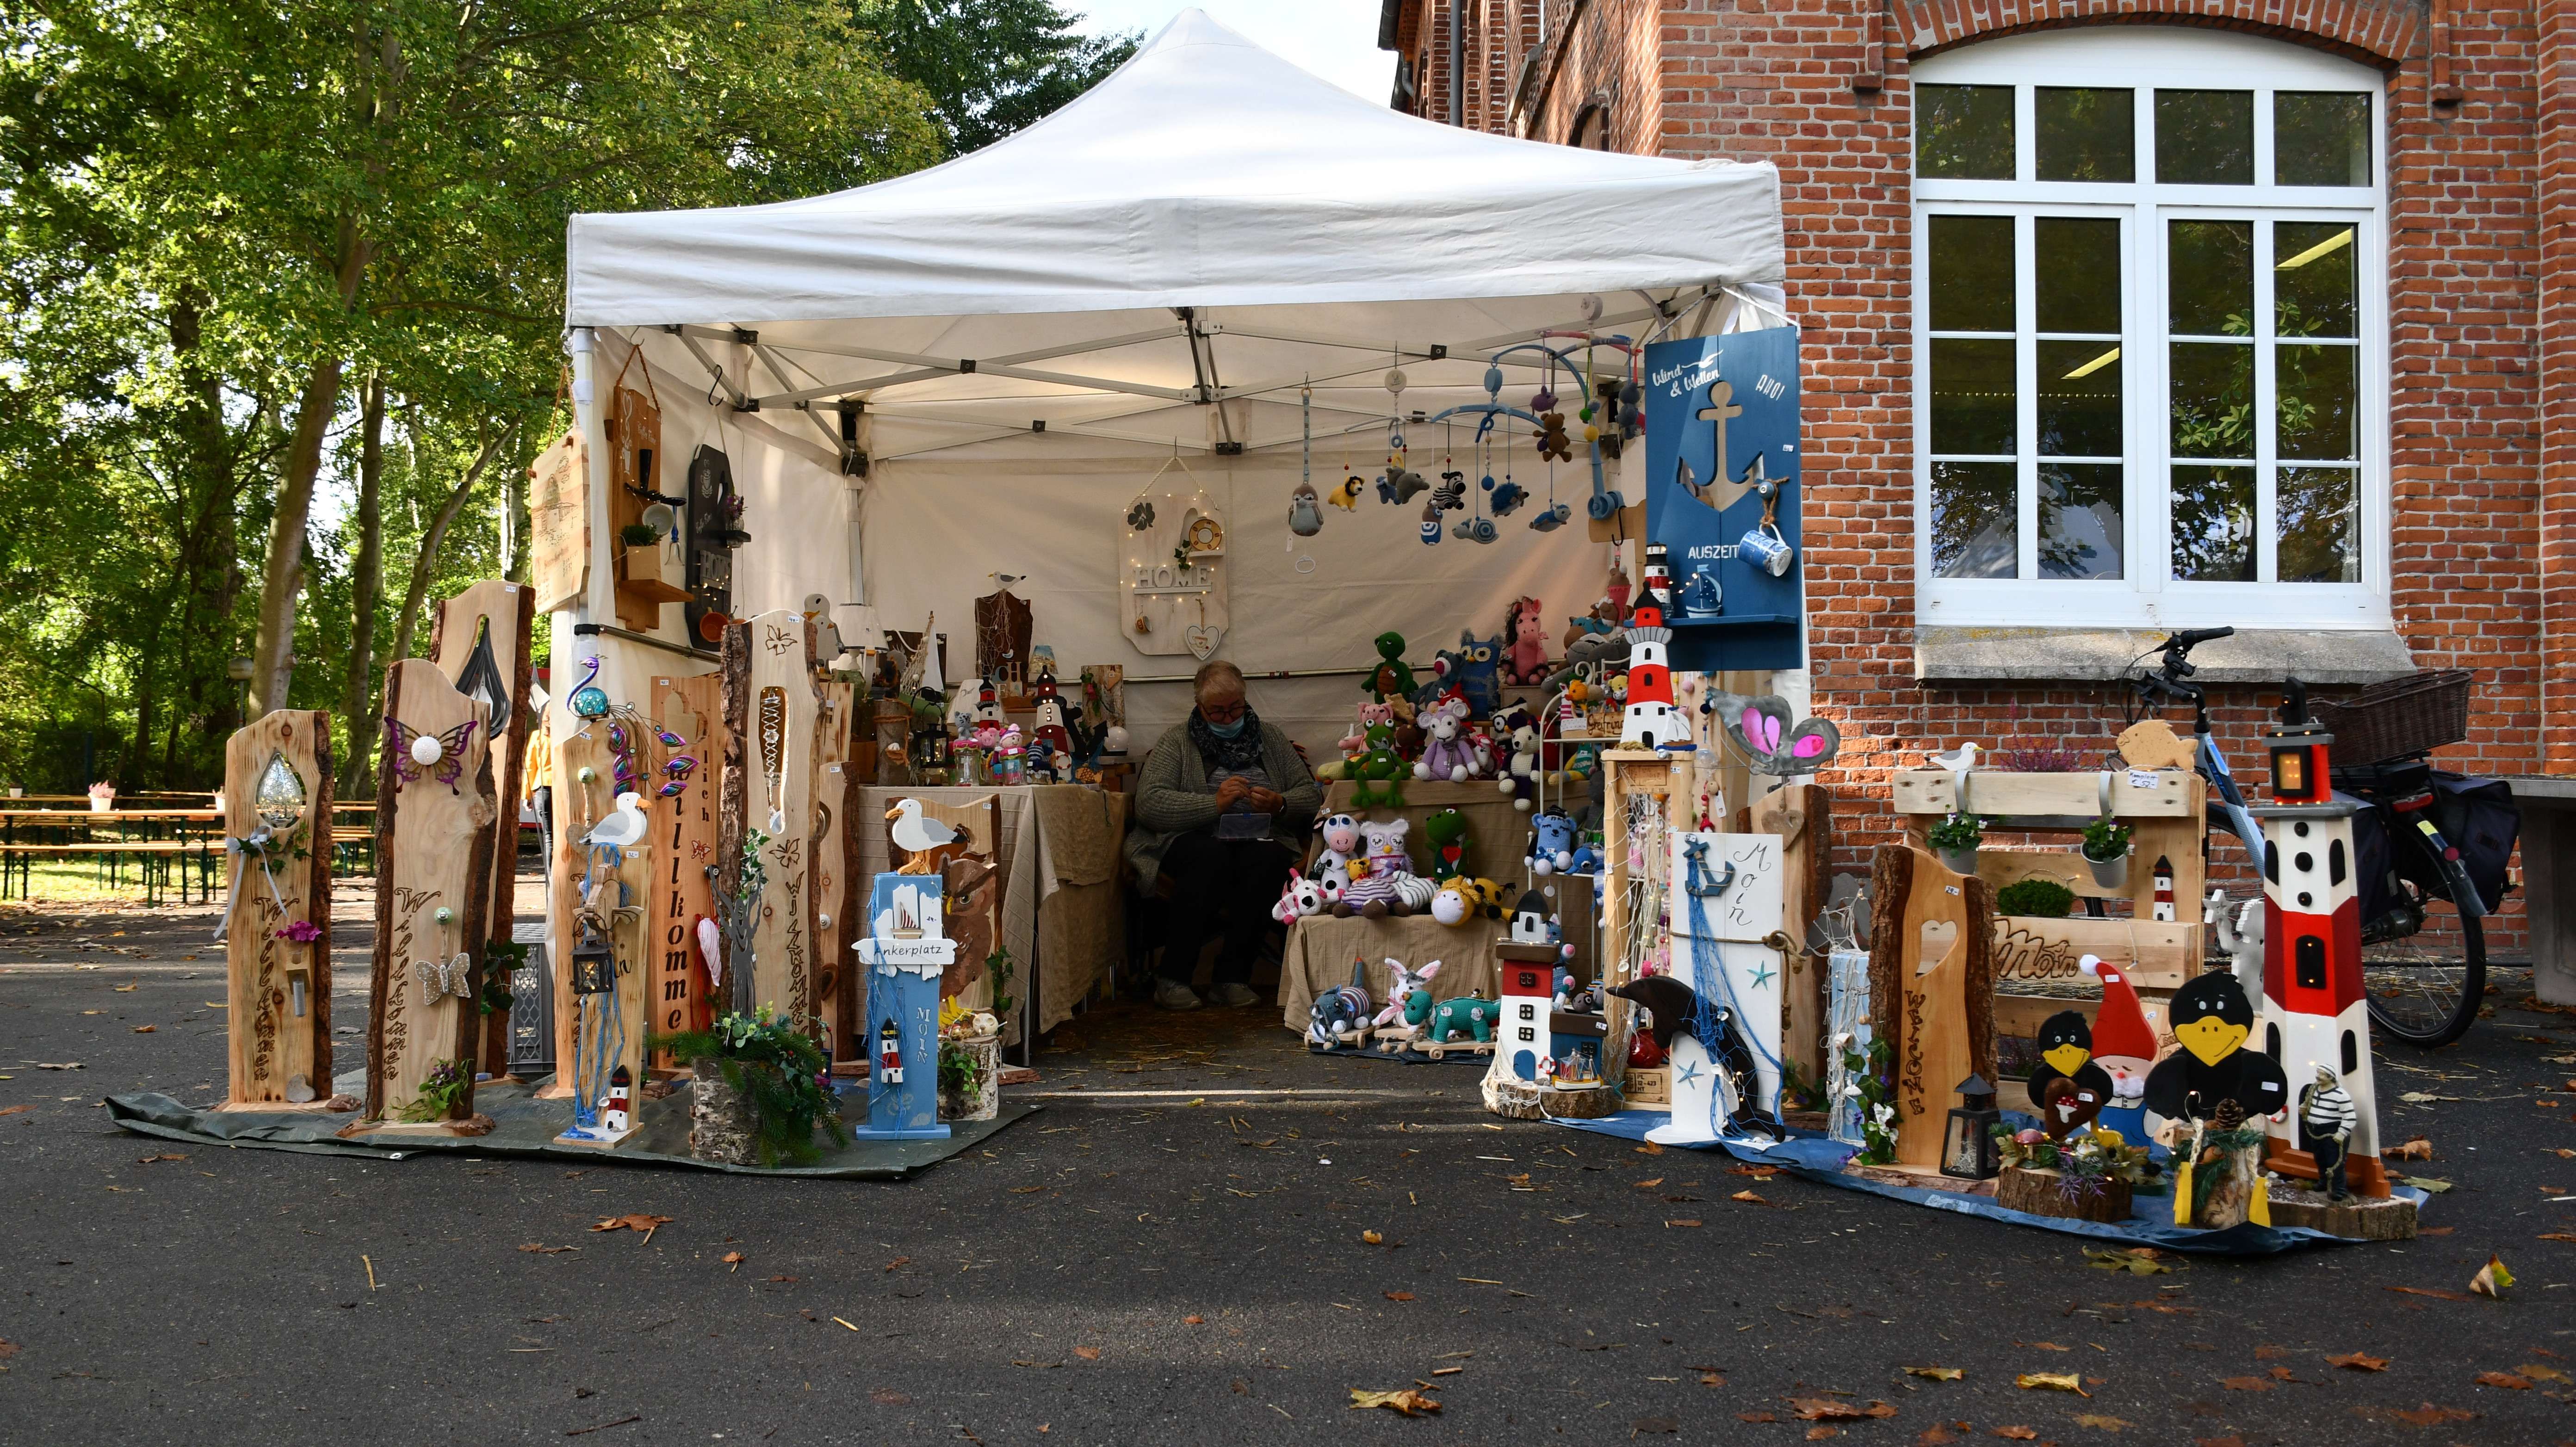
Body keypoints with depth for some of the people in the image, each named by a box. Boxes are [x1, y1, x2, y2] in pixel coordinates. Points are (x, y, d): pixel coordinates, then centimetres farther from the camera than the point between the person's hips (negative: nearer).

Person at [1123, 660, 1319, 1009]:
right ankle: (1173, 979, -29)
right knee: (1211, 857, -37)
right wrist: (1215, 802, -18)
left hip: (1257, 840, 3)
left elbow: (1312, 795, 14)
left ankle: (1232, 977, -24)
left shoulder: (1269, 738, 16)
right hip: (1191, 839, -2)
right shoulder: (1178, 741, 6)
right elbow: (1149, 804, -8)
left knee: (1271, 859, -33)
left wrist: (1280, 804, -9)